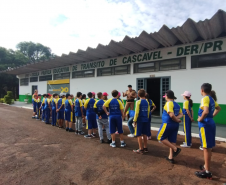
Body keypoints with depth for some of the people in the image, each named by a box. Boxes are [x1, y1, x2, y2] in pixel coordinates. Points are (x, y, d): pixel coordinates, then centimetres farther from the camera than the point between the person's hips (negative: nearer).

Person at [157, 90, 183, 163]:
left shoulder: (169, 103, -16)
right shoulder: (177, 104, 10)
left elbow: (171, 115, -26)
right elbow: (181, 114, 12)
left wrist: (177, 120, -10)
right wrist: (177, 118, -4)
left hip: (167, 124, -8)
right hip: (175, 125, 9)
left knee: (160, 137, 7)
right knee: (172, 141, 13)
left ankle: (175, 149, 2)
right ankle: (171, 157, 21)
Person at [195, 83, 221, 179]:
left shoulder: (205, 98, -17)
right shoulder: (211, 99, 12)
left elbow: (206, 111, -33)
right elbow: (218, 108, 28)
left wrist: (201, 119, -17)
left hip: (205, 125, -9)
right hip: (210, 123, 10)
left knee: (206, 148, -2)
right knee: (208, 147, 18)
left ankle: (207, 172, 8)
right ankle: (206, 166, 32)